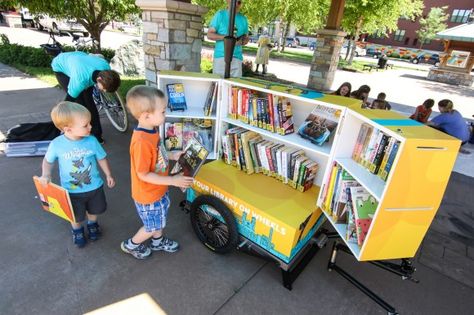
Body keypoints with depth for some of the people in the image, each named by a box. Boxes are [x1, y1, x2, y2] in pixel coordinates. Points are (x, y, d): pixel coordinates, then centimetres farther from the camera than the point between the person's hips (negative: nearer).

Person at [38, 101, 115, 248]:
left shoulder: (92, 141, -18)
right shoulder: (57, 144, -21)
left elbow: (101, 158, -3)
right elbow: (48, 161, -1)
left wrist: (108, 175, 4)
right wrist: (46, 175, -18)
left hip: (94, 187, 1)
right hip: (72, 190, -1)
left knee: (94, 210, 25)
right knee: (76, 216, 20)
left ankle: (92, 225, 56)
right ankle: (77, 230, 52)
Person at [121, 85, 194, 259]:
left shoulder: (151, 131, -7)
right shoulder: (141, 142, -35)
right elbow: (143, 175, -29)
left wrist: (172, 156, 1)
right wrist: (173, 180, -27)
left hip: (159, 190, 8)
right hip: (148, 194, -8)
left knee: (160, 219, 29)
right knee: (153, 226, 16)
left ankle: (158, 241, 54)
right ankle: (131, 244, 42)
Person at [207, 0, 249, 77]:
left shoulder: (243, 19, 14)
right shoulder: (220, 14, 4)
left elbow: (246, 38, 21)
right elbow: (209, 34, 0)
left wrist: (241, 42, -4)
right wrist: (225, 37, -15)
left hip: (237, 58, 3)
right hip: (220, 56, -3)